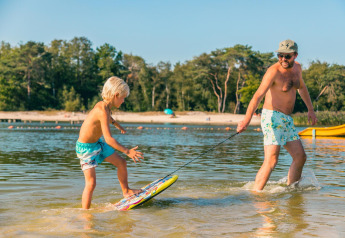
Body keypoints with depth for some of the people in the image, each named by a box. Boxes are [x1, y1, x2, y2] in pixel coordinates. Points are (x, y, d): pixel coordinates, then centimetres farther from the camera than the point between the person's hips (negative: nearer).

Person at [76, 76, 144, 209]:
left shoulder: (102, 105, -2)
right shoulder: (102, 111, -30)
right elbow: (108, 139, -33)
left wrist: (115, 123, 44)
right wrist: (127, 151, -29)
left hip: (97, 143, 10)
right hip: (86, 148, -10)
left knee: (121, 163, 16)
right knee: (91, 183, -12)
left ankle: (126, 192, 35)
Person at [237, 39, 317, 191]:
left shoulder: (297, 67, 7)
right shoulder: (274, 71, -19)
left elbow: (301, 87, 28)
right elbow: (258, 95, -32)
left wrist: (310, 109, 30)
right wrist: (247, 119, -45)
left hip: (287, 120, 8)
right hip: (272, 117, -8)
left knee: (300, 157, 14)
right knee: (271, 161, -19)